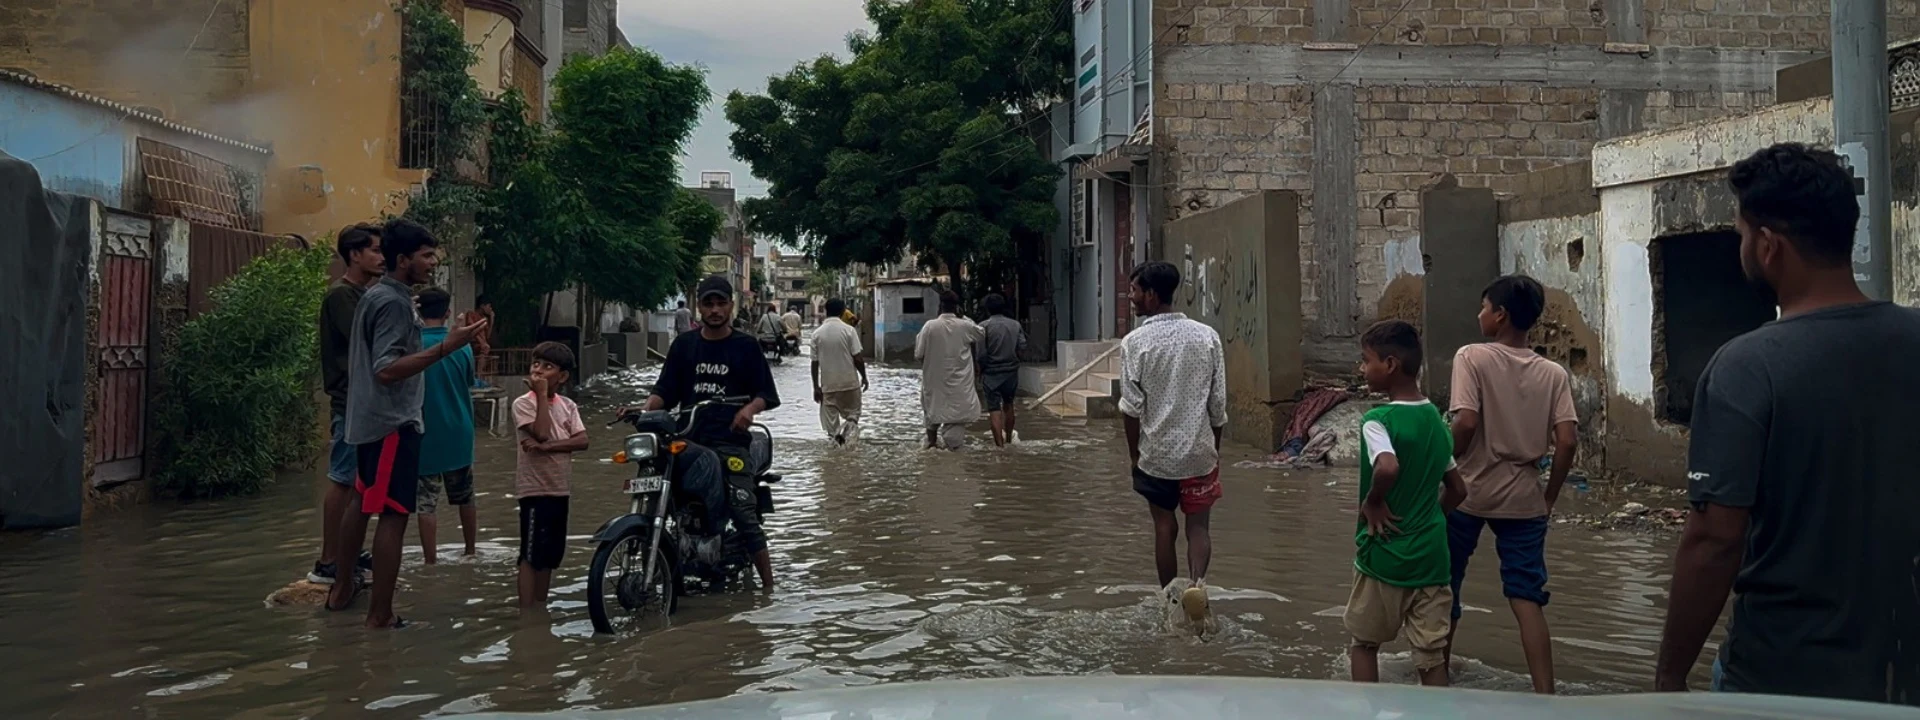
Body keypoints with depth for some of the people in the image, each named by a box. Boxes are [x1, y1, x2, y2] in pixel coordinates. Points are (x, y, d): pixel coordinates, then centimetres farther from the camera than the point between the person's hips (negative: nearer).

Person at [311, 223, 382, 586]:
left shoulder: (364, 294, 15)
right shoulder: (341, 294, -12)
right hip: (351, 402, -9)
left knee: (358, 481, 12)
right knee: (342, 481, -6)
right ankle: (327, 563, -1)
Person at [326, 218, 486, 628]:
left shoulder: (375, 295, 12)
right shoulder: (394, 303, -19)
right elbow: (386, 370, -27)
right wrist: (446, 347, -32)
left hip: (370, 418, 11)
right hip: (393, 422, -11)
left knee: (365, 503, 21)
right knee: (394, 515, -8)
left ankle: (342, 589, 33)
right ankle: (380, 616, -5)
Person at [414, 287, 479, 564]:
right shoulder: (462, 347, -3)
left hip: (427, 434, -4)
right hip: (459, 433, 4)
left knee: (427, 503, 0)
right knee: (465, 497, 19)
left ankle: (431, 561, -1)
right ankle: (471, 551, 30)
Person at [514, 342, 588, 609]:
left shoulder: (568, 405, 7)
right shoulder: (523, 403, -7)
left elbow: (582, 441, -6)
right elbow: (542, 433, -23)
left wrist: (547, 446, -19)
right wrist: (542, 394, -17)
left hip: (560, 489, 6)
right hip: (535, 488, -6)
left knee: (550, 555, 13)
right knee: (531, 554, -3)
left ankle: (540, 608, 23)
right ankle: (526, 611, 1)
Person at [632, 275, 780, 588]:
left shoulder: (746, 346, 10)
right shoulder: (684, 345, 16)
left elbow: (767, 393, 7)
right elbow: (665, 391, 11)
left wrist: (750, 408, -15)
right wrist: (644, 409, -9)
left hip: (731, 439, -2)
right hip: (689, 439, 2)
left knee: (744, 514, -11)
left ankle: (768, 584, -5)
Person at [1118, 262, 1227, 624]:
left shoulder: (1135, 342, -10)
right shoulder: (1207, 336, -2)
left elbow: (1131, 407, -9)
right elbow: (1218, 402, 1)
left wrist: (1133, 454, 4)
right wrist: (1215, 447, 13)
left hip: (1156, 454, -1)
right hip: (1199, 451, 1)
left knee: (1165, 528, 12)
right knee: (1199, 525, 9)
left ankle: (1171, 601, 21)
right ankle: (1198, 582, -15)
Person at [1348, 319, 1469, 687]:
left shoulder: (1377, 420, -15)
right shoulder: (1437, 420, 7)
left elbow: (1388, 467, -35)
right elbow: (1457, 489, 13)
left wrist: (1372, 502, -18)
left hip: (1383, 555, -5)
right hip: (1431, 555, 5)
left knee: (1365, 643, 15)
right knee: (1432, 654, 7)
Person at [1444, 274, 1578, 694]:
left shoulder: (1472, 357, -9)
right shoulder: (1554, 374, 2)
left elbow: (1465, 422, -20)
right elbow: (1566, 442, -6)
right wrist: (1550, 497, 5)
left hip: (1468, 492, -2)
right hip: (1524, 499, 3)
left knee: (1446, 581, 18)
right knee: (1527, 599, 2)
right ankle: (1545, 694, -7)